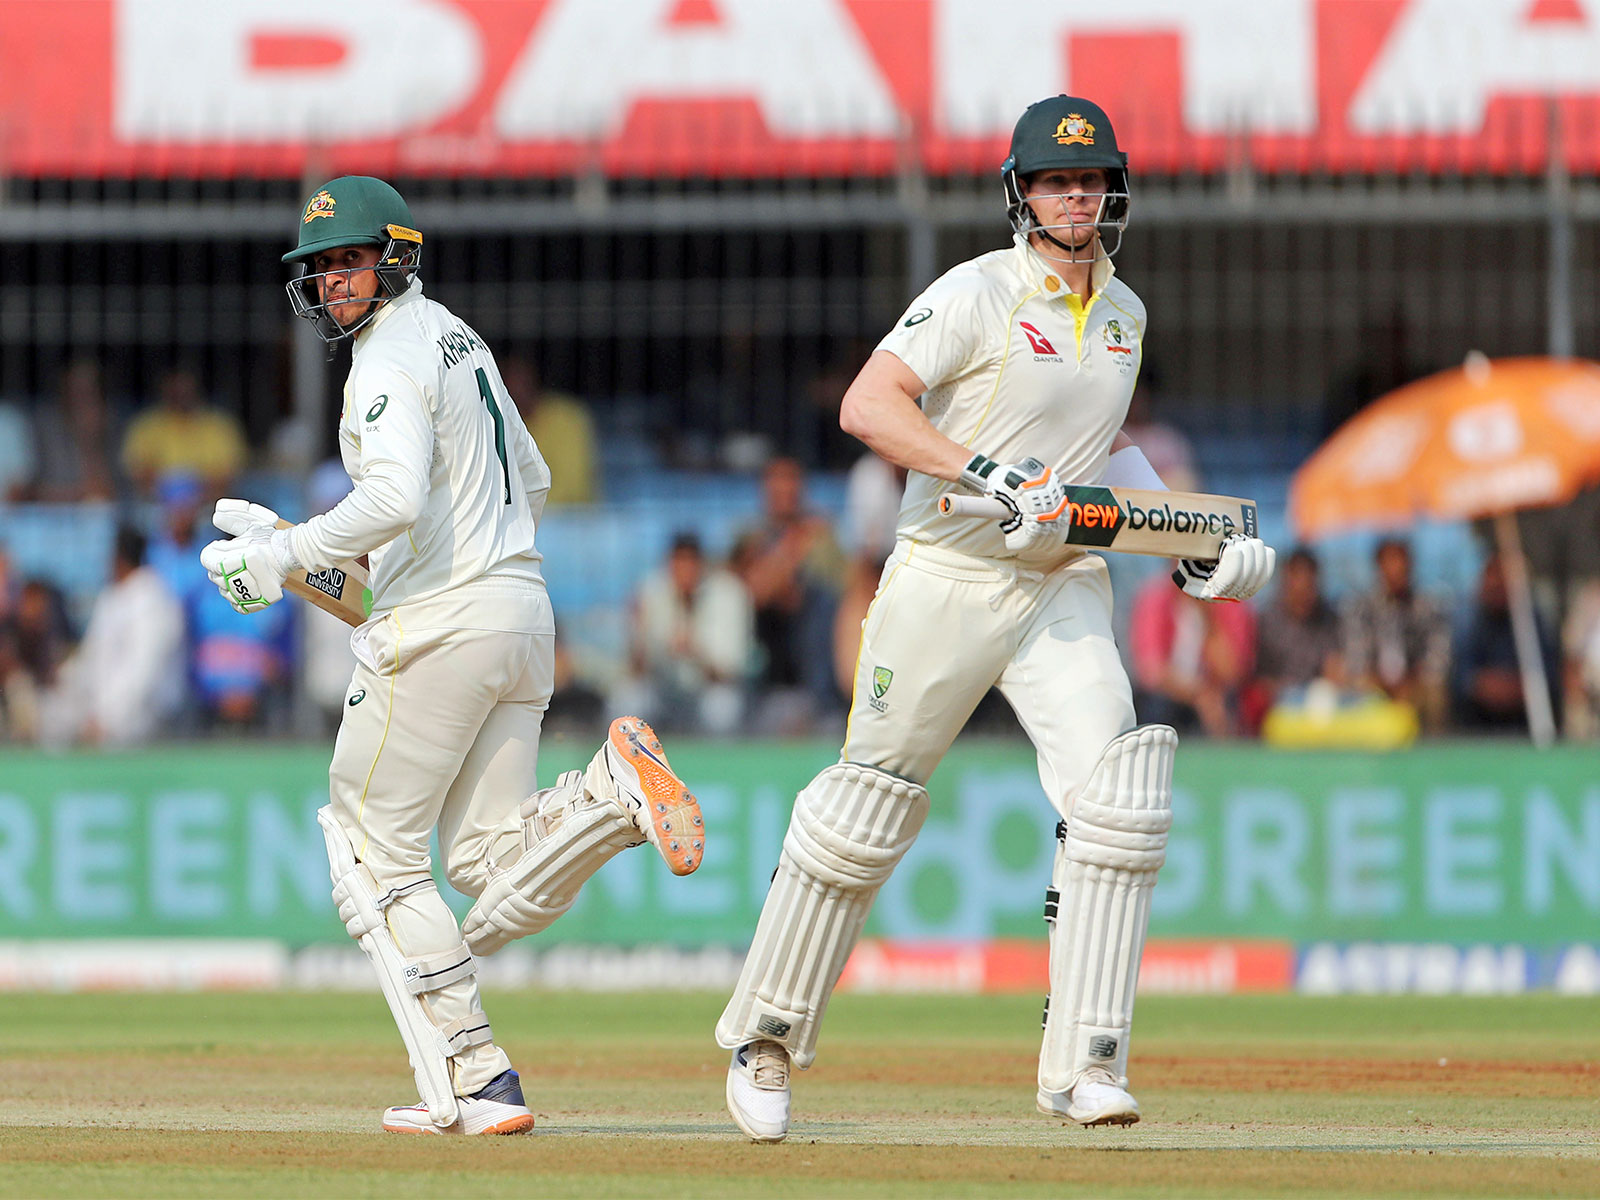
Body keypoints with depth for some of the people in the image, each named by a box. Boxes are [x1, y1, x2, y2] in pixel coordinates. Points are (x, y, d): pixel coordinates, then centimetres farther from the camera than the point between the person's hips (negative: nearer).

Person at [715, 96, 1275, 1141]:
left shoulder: (1123, 313, 11)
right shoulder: (979, 294, -11)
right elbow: (868, 405, -23)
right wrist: (992, 474, -32)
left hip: (1064, 589, 5)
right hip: (949, 578, -5)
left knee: (1116, 797, -15)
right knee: (869, 810, 4)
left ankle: (1083, 1065, -15)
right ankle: (766, 1037, 22)